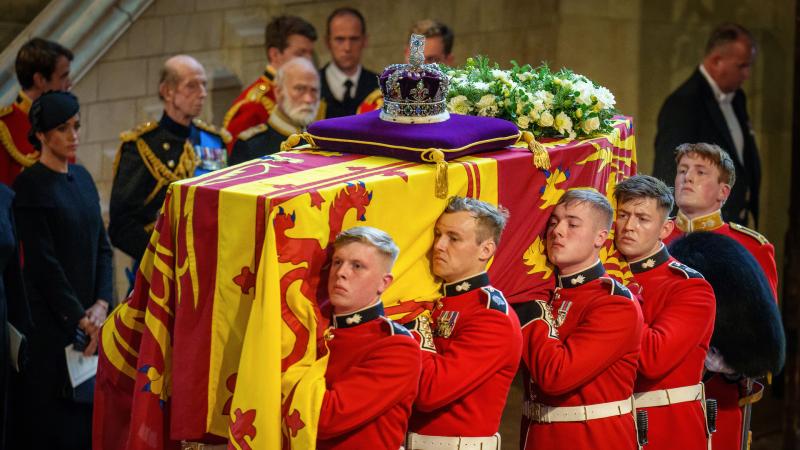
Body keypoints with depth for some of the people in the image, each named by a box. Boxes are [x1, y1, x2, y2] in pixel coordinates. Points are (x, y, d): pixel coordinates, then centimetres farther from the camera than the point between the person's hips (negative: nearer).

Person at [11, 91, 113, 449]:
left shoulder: (82, 178, 11)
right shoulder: (30, 187, -10)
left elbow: (102, 246, 11)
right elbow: (43, 262, -14)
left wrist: (101, 304, -4)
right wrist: (79, 317, -14)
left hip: (88, 316, 6)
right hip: (50, 321, -6)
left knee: (90, 416, 4)